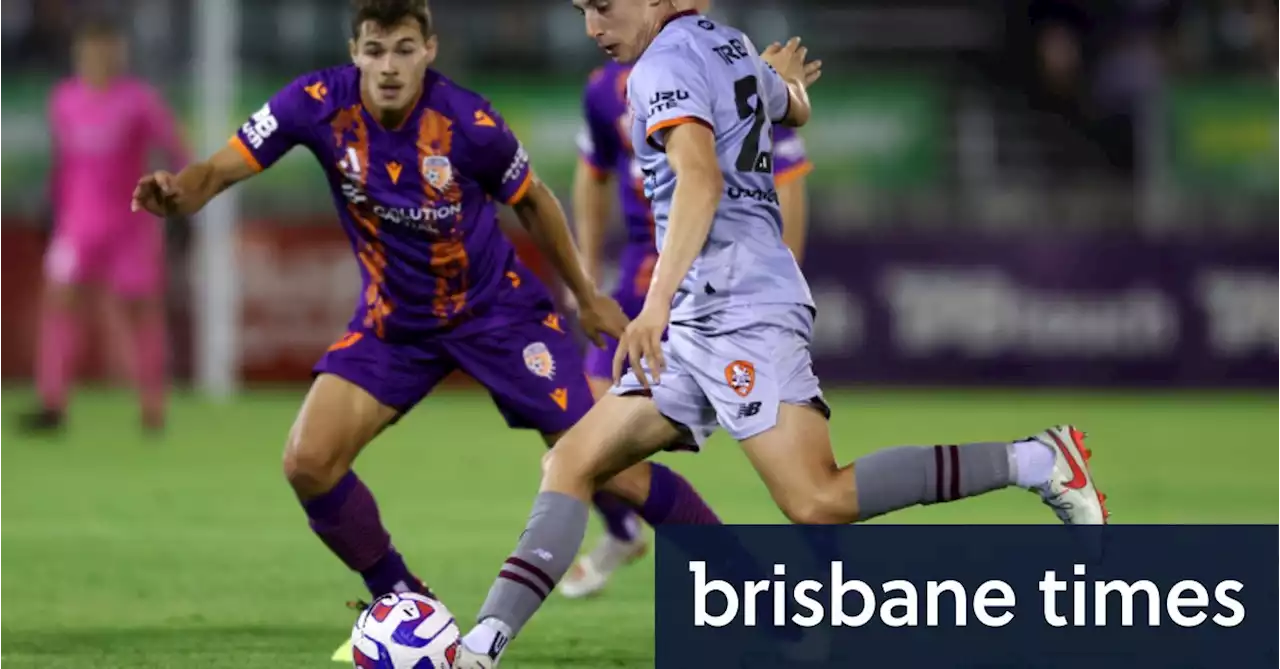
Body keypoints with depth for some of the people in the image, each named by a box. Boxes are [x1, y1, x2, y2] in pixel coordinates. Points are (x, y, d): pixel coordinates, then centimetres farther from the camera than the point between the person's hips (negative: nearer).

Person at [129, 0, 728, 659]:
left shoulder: (468, 122, -23)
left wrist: (586, 296, 7)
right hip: (393, 321, 3)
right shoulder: (320, 103, -20)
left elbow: (532, 201, -4)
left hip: (497, 310, -3)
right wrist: (176, 191, -46)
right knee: (308, 463, -14)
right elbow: (220, 171, -21)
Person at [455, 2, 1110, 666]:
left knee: (818, 502, -20)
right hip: (698, 324, 11)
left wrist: (657, 302, -36)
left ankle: (1036, 462, -13)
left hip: (740, 310, -11)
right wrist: (783, 76, 64)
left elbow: (701, 180, -26)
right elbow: (795, 110, 40)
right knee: (572, 464, 6)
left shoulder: (665, 64, -9)